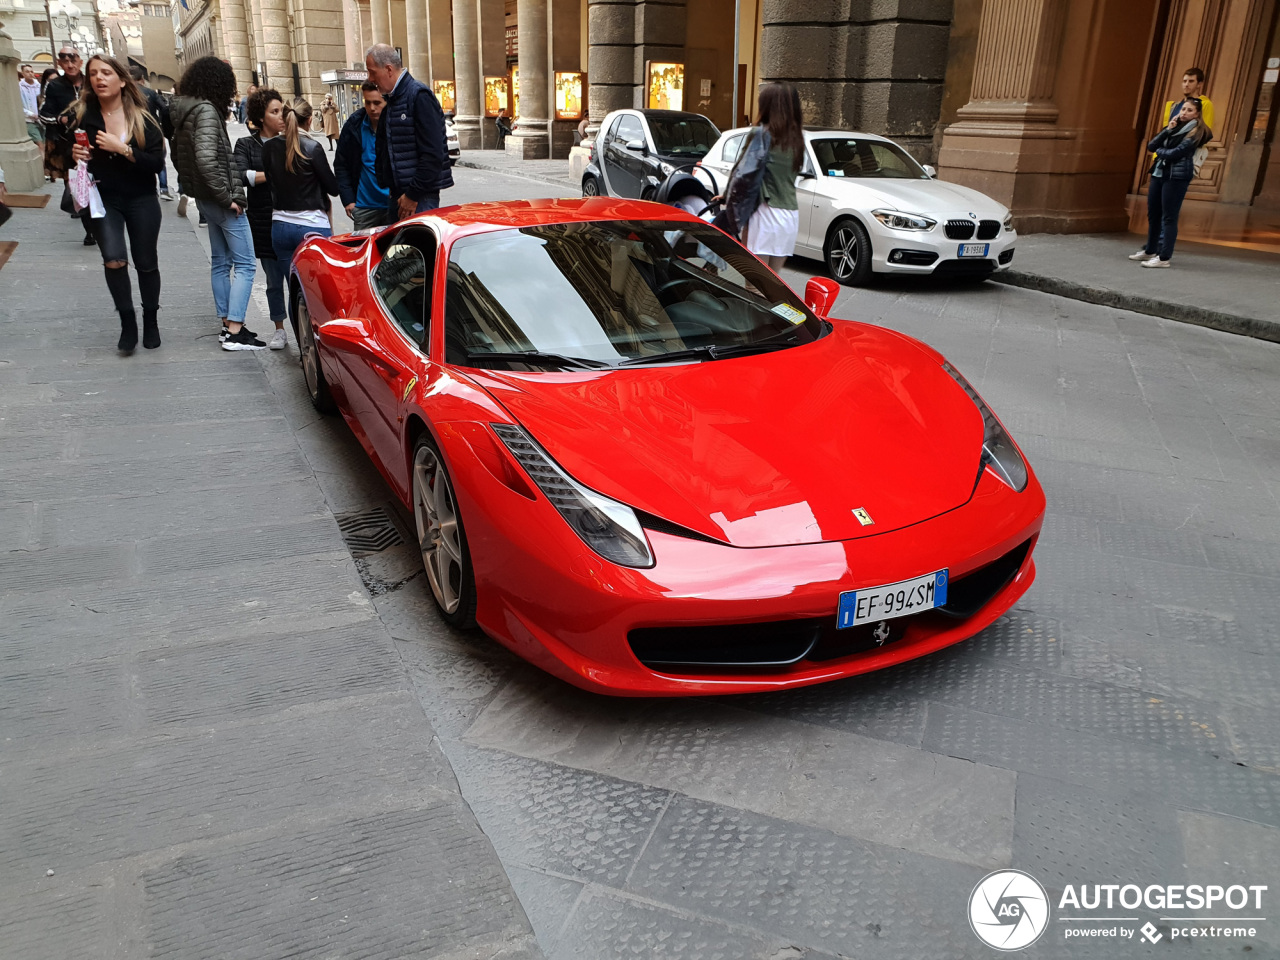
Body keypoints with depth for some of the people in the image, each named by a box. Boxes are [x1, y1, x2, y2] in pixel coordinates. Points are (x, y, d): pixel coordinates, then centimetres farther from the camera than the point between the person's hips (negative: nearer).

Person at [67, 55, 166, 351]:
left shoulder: (143, 119, -6)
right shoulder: (84, 117, -2)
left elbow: (157, 163, -13)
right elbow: (72, 155, 9)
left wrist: (122, 149, -22)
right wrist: (76, 155, -13)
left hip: (141, 201, 0)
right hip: (104, 199, 0)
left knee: (146, 263, 10)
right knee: (113, 260, -18)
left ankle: (150, 320, 30)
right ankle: (127, 320, 0)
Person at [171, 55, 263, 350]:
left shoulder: (182, 111, 10)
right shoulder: (206, 110, -17)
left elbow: (178, 156, 17)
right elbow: (206, 158, -28)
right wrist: (228, 196, -20)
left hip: (204, 198, 10)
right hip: (223, 201, -10)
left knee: (220, 262, 16)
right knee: (245, 264, -5)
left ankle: (227, 323, 22)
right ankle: (235, 332, -9)